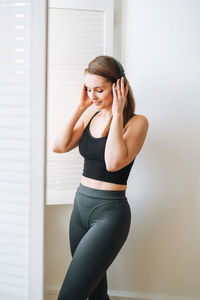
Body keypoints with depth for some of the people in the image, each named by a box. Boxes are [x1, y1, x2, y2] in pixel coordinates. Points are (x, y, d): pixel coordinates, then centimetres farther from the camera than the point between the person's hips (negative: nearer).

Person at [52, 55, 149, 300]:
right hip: (81, 206, 7)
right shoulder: (90, 116, 8)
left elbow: (113, 163, -25)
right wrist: (80, 108, -4)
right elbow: (59, 146, -3)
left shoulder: (136, 122, -9)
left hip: (109, 213, -6)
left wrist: (117, 114, -18)